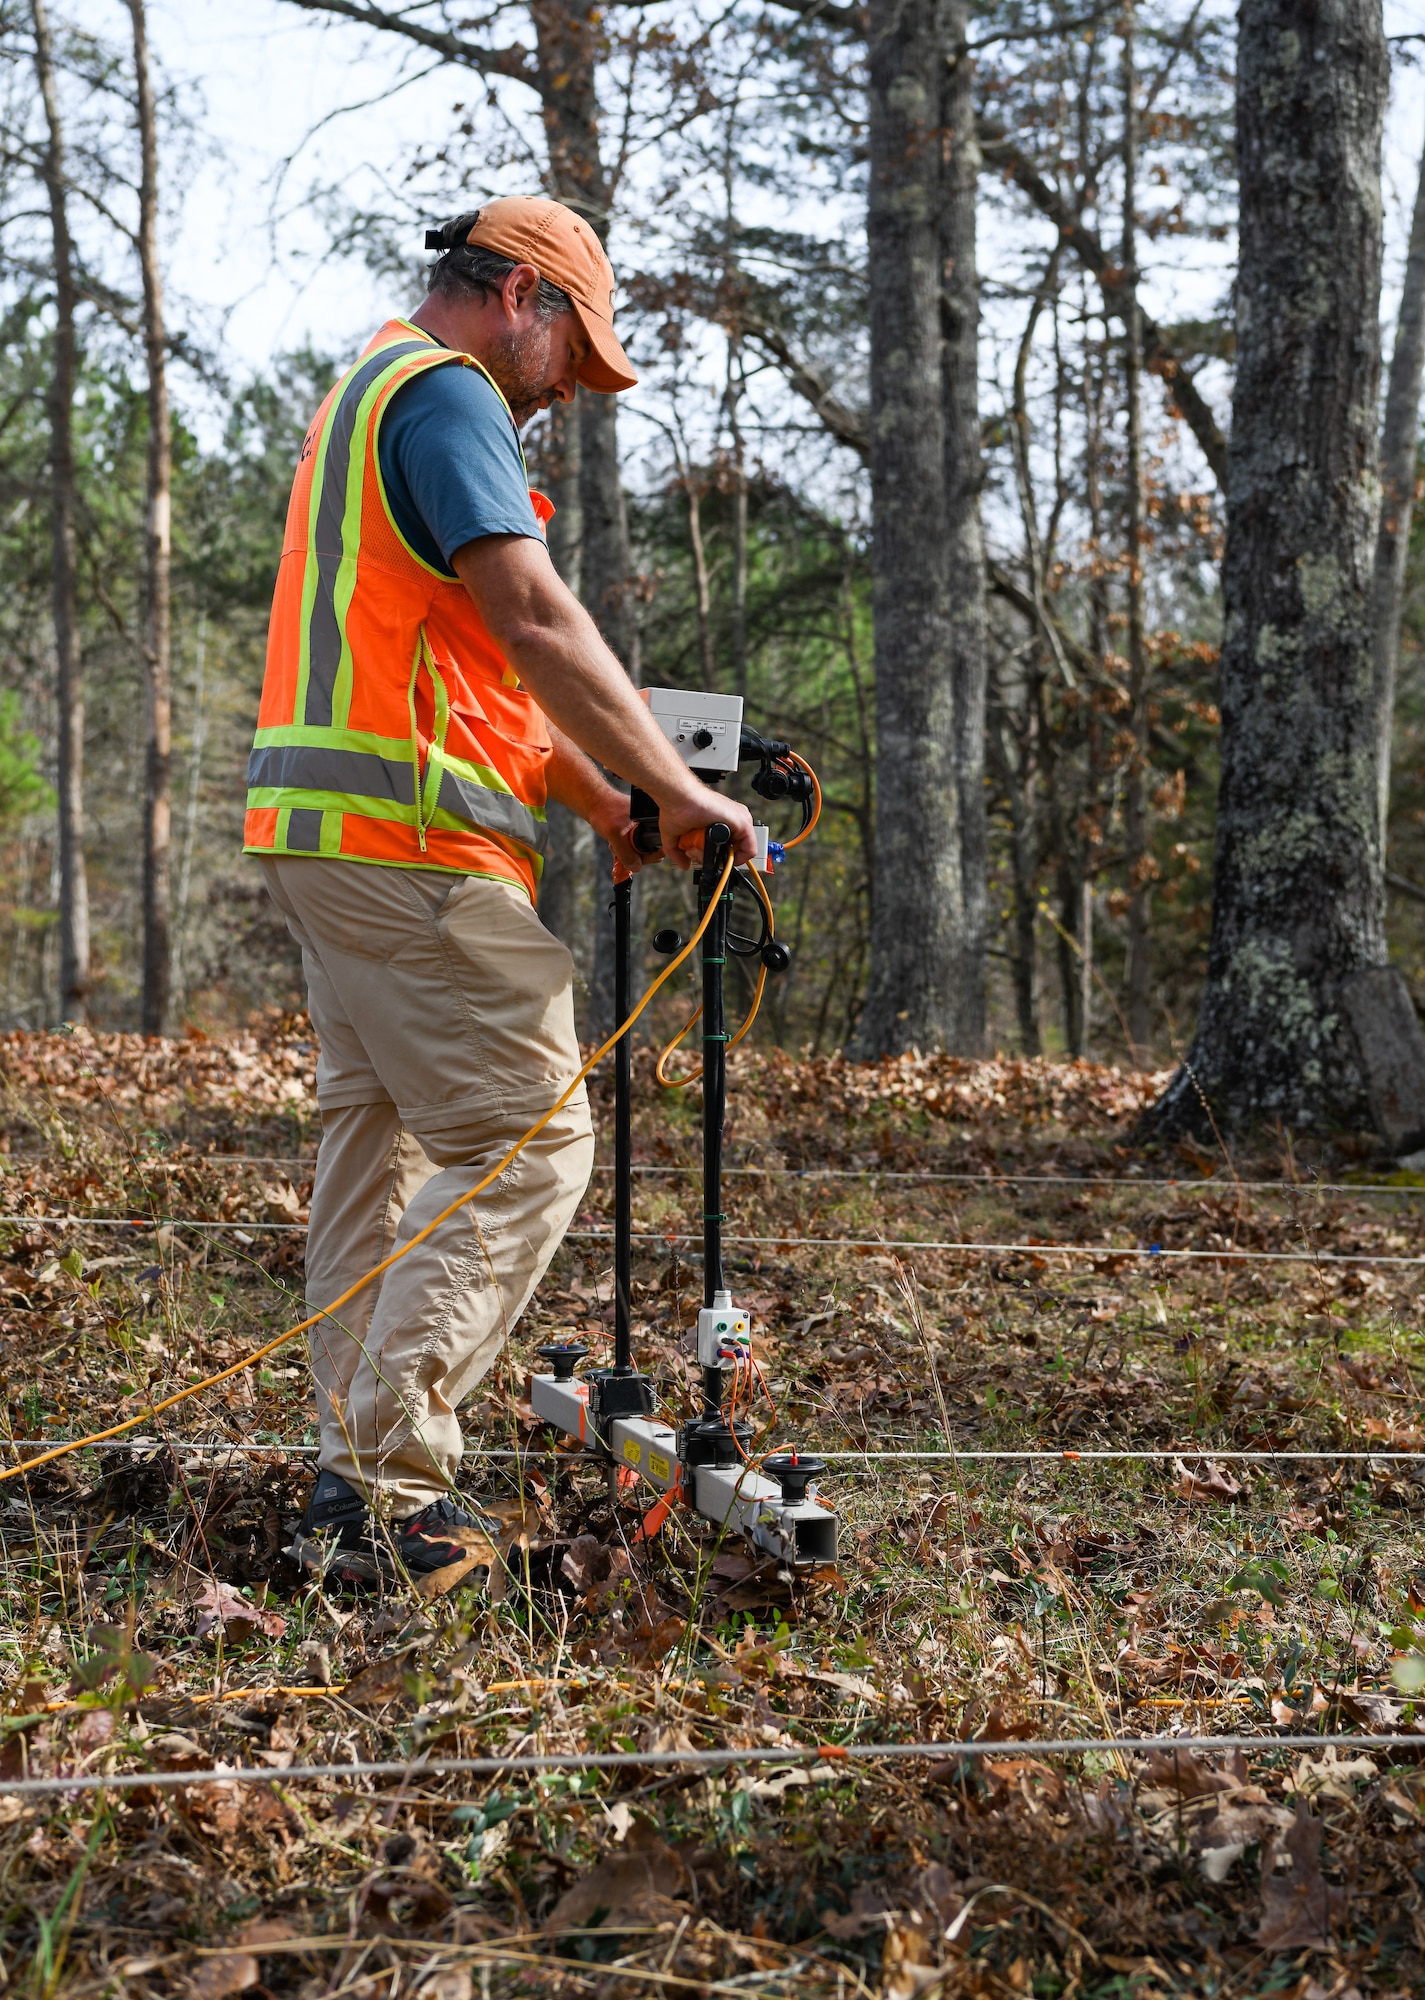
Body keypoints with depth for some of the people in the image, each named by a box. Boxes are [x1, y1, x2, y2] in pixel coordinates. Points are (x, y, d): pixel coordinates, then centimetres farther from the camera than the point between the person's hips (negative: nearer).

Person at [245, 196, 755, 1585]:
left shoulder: (365, 399, 26)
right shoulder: (445, 393, -7)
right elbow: (531, 616, -20)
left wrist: (604, 805, 20)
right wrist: (672, 785, -18)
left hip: (326, 832, 11)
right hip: (407, 841, -11)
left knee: (378, 1134, 13)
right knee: (529, 1144, -8)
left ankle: (355, 1473, 17)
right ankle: (387, 1483, -9)